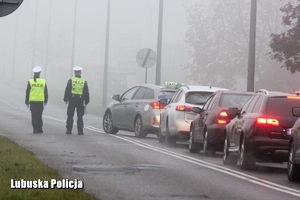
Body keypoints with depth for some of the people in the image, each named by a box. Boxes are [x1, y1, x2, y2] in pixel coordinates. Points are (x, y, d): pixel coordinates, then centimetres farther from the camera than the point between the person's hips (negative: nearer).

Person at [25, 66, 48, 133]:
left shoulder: (30, 81, -4)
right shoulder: (43, 81, -1)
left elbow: (27, 92, -2)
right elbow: (46, 92, 4)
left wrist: (27, 102, 5)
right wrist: (45, 101, 14)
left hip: (32, 101, -1)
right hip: (40, 101, 1)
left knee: (34, 116, 2)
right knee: (39, 116, 11)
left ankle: (36, 129, -4)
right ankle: (40, 129, 13)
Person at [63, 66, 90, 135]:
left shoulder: (71, 80, -2)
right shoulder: (84, 82, 2)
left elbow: (67, 91, -3)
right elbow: (86, 92, 4)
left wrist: (65, 99, 4)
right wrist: (86, 101, 10)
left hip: (72, 100, -1)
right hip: (80, 100, 1)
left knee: (70, 116, 5)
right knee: (80, 116, 3)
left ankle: (69, 130, 3)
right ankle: (80, 131, 0)